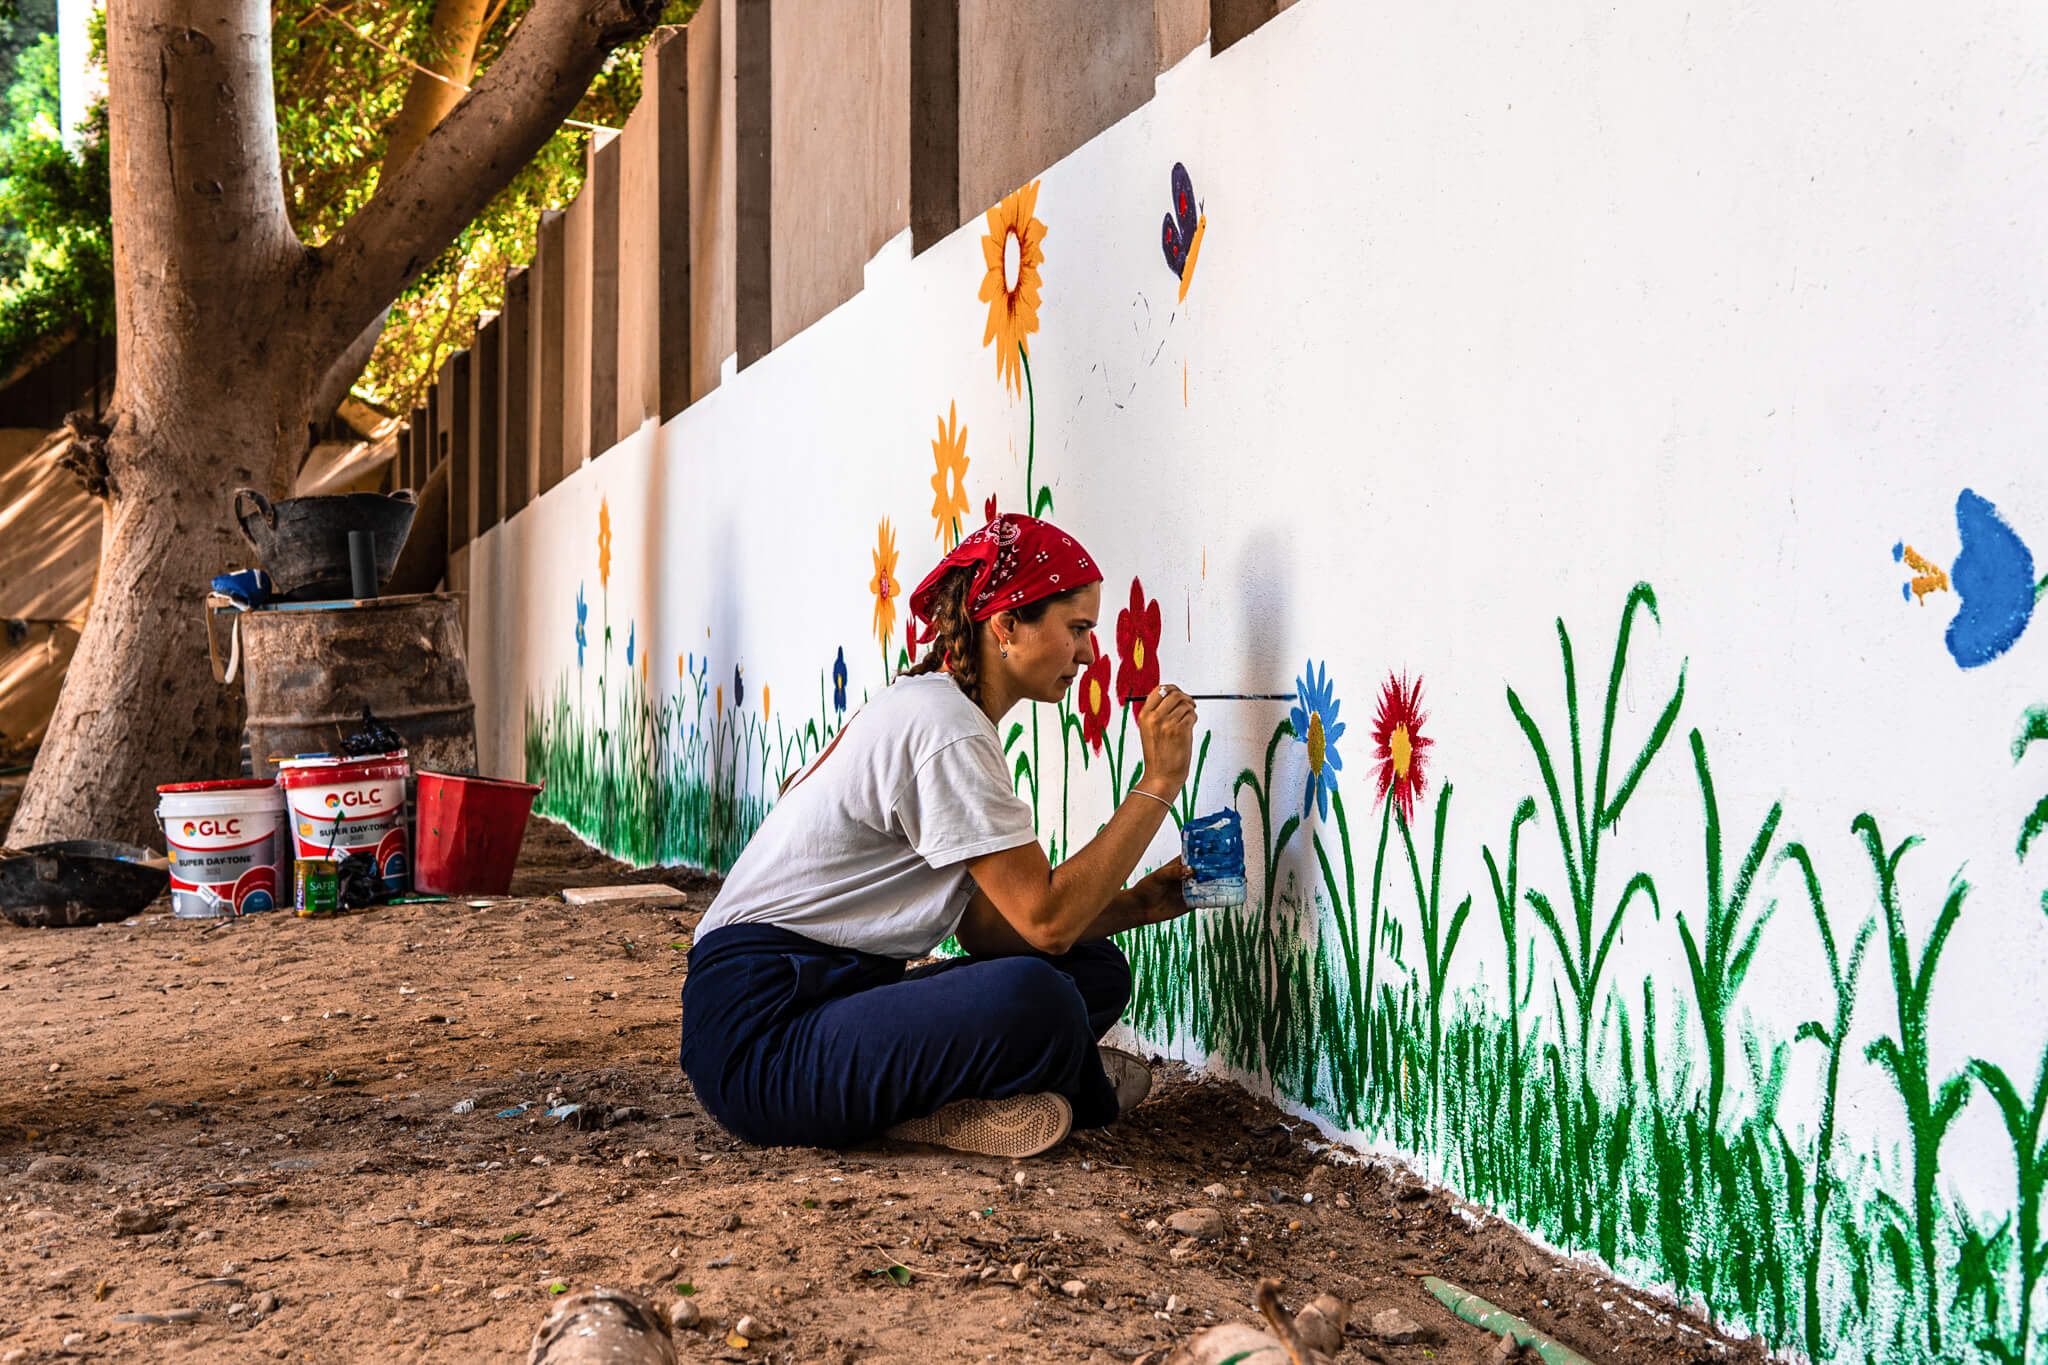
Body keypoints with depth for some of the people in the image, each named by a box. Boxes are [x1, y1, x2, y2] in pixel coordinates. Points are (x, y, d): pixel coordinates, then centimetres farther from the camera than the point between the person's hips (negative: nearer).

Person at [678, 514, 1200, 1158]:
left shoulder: (926, 709, 15)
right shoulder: (943, 730, -16)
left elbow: (988, 929, 10)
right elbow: (1046, 921, -19)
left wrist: (1136, 904, 2)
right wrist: (1160, 782, -13)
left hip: (839, 995, 10)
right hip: (759, 1034, -10)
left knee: (1098, 969, 2)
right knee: (1033, 1000, -32)